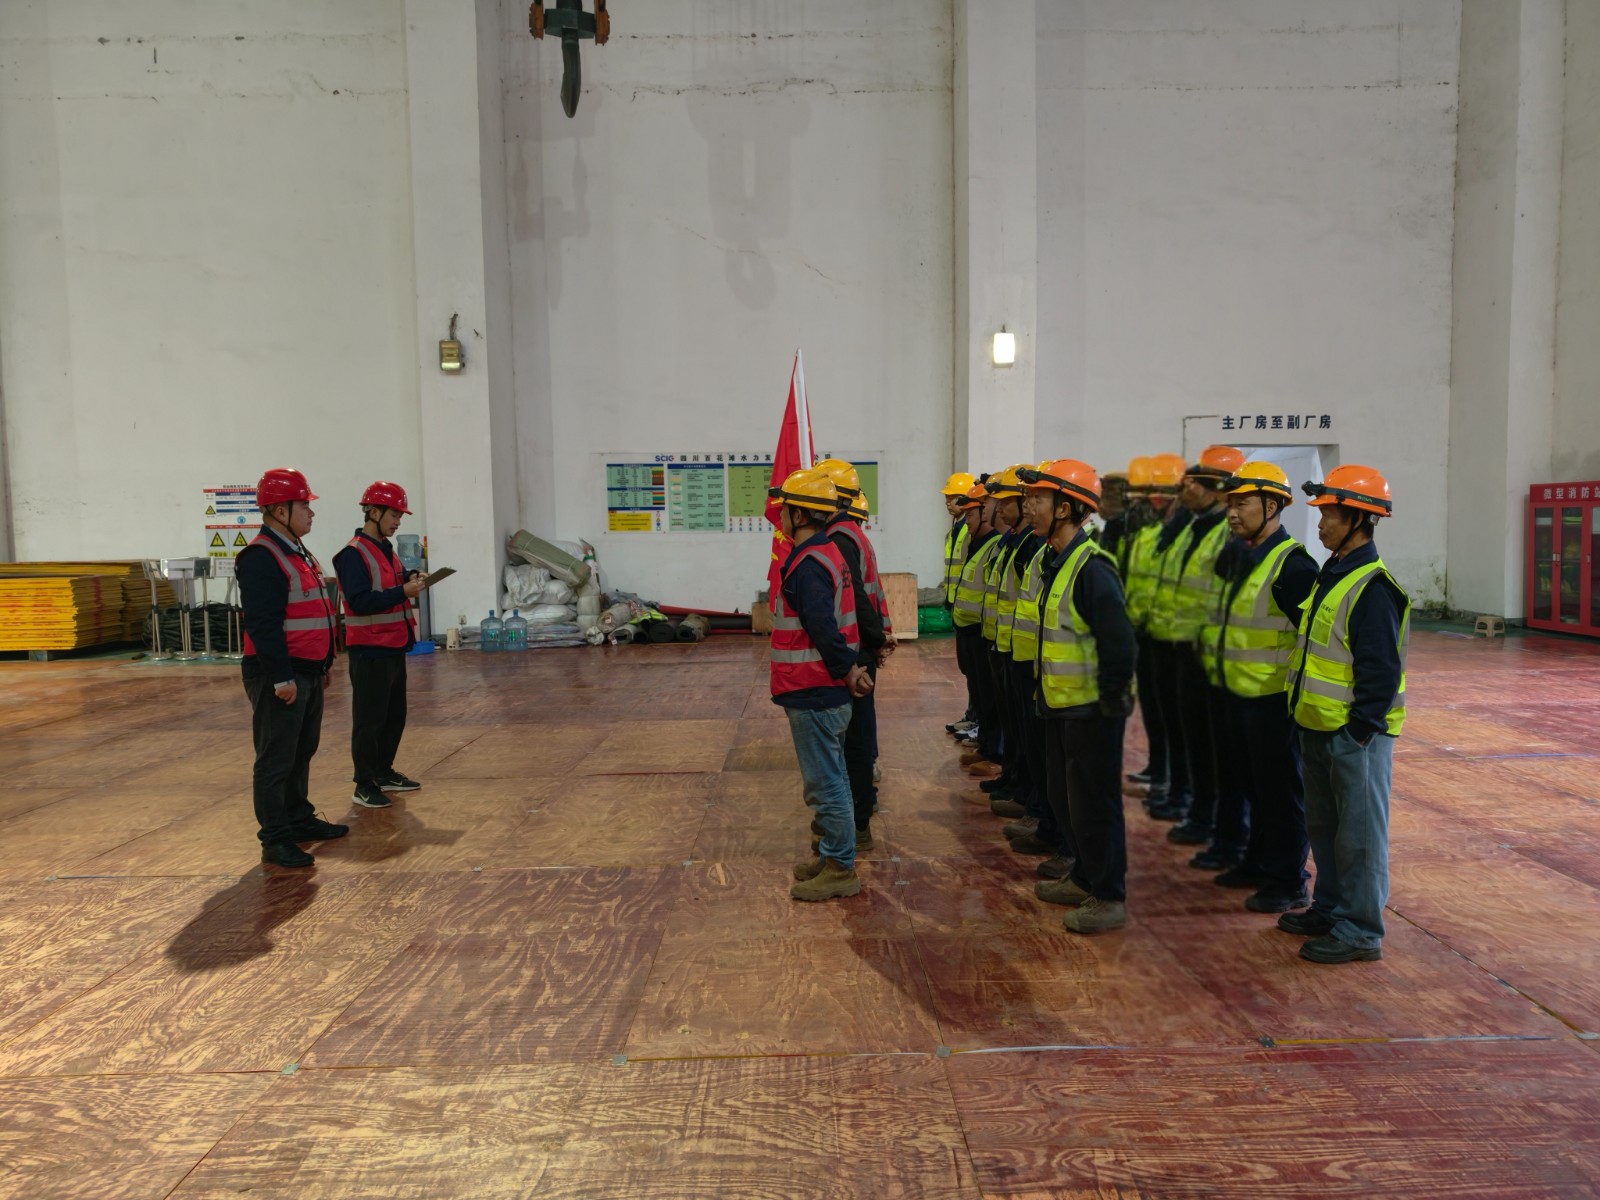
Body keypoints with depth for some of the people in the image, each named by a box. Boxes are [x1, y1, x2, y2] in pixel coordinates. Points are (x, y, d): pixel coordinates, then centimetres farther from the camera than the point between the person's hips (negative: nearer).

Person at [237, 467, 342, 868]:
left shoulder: (297, 553, 15)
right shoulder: (261, 557, -17)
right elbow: (262, 624, -23)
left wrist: (322, 665, 21)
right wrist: (281, 677, -24)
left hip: (308, 672, 10)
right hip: (279, 676, -10)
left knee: (302, 752, 19)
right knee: (276, 761, -2)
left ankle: (300, 819, 31)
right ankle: (275, 840, 4)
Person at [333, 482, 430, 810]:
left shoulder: (386, 549, 14)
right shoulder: (353, 553, -15)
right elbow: (359, 601, -23)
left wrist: (411, 579, 3)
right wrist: (403, 592, -24)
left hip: (394, 646, 10)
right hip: (369, 650, -9)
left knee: (395, 715, 16)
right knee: (369, 719, -4)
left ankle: (384, 772, 28)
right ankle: (364, 784, 4)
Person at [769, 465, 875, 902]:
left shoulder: (807, 565, -20)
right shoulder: (827, 552, 13)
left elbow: (823, 630, -27)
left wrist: (847, 669, -15)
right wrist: (849, 667, 9)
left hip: (814, 695, -11)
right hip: (827, 691, 11)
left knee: (825, 783, 0)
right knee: (831, 778, 19)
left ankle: (839, 871, 9)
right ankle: (833, 856, 31)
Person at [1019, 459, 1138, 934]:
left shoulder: (1091, 568, -23)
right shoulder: (1059, 561, 8)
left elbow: (1120, 645, -25)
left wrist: (1110, 702, -18)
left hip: (1091, 710, -10)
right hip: (1062, 705, 10)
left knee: (1092, 802, 2)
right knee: (1065, 796, 20)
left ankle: (1109, 898, 17)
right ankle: (1085, 878, 37)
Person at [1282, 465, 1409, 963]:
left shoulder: (1373, 588, -19)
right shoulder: (1332, 575, 11)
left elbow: (1380, 671, -21)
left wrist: (1360, 731, -19)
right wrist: (1306, 718, 18)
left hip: (1355, 734, -10)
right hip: (1319, 729, 10)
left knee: (1359, 833, 2)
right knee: (1324, 825, 19)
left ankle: (1360, 931, 12)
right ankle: (1331, 909, 33)